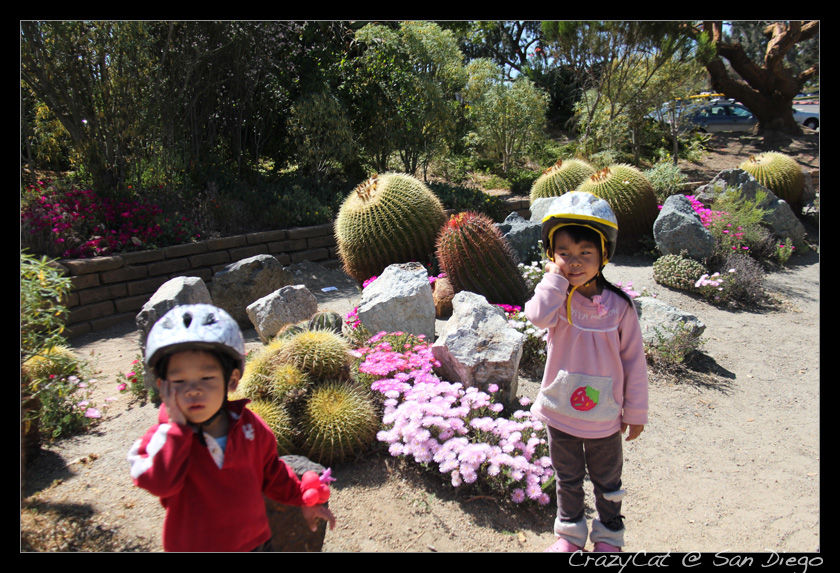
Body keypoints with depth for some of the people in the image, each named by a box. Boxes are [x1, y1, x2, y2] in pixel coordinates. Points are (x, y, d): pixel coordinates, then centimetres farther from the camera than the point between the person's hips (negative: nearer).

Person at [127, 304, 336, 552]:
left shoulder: (250, 425, -8)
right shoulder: (163, 438, -14)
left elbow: (271, 471, 6)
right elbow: (159, 483, -31)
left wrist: (304, 498, 5)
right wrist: (177, 428, -29)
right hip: (192, 545, -1)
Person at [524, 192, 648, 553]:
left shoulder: (618, 305, -12)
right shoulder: (556, 297, -11)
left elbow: (633, 361, -4)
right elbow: (539, 316, -36)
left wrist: (636, 412, 0)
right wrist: (554, 277, -24)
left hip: (604, 417, 0)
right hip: (560, 412, 1)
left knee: (607, 482, 21)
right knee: (567, 479, 21)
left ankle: (609, 535, 44)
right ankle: (570, 532, 44)